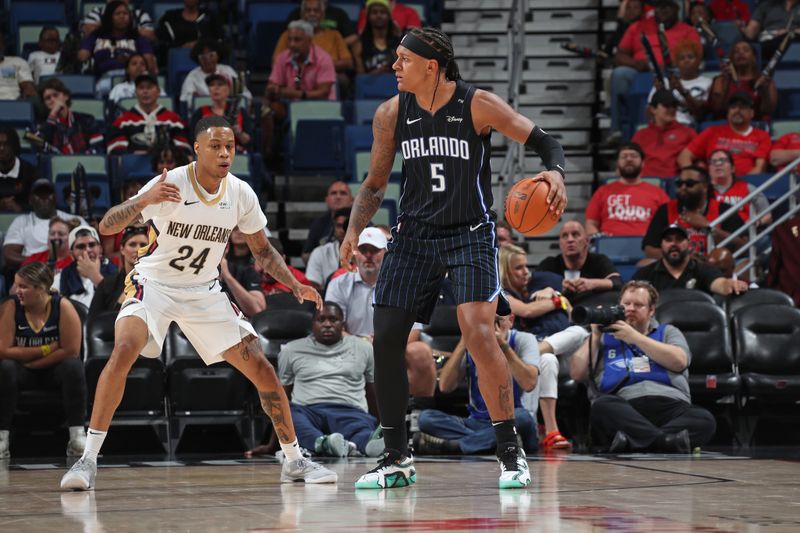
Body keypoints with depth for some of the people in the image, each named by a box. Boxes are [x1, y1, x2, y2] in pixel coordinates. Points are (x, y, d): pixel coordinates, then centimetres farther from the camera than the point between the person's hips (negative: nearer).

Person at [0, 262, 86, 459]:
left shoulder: (63, 307, -14)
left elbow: (71, 351, -18)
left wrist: (32, 363, -16)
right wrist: (46, 349, -19)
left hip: (55, 370, -1)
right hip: (23, 373, 1)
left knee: (73, 366, -31)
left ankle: (77, 436, -31)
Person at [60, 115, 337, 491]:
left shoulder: (241, 194, -7)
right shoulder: (170, 184, -21)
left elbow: (261, 249, 10)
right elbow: (106, 226, -28)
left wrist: (295, 286, -4)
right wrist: (144, 200, -47)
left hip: (204, 291, 4)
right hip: (154, 284, -4)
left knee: (260, 367, -2)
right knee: (124, 351, -30)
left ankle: (294, 460, 15)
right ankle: (88, 460, -24)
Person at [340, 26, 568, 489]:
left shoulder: (478, 105, -12)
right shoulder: (391, 115, 0)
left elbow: (544, 141, -8)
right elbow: (376, 184, 10)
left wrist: (556, 173, -29)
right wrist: (355, 230, -5)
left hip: (470, 233, -4)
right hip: (415, 235, 5)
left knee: (478, 332, -20)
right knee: (386, 340, -2)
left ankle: (511, 453, -8)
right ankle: (397, 459, 12)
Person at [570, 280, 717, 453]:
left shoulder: (667, 332, 26)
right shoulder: (605, 337, 26)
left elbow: (679, 361, 4)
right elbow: (577, 373, 16)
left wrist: (634, 337, 4)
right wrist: (595, 335, 15)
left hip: (671, 405, 1)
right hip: (625, 409, 0)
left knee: (704, 419, -32)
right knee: (602, 406, -36)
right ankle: (668, 440, -49)